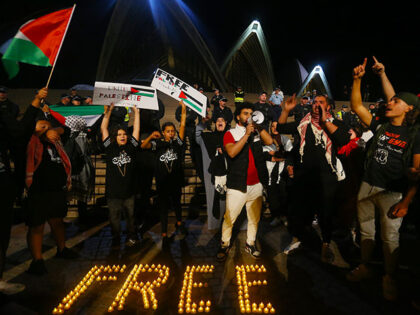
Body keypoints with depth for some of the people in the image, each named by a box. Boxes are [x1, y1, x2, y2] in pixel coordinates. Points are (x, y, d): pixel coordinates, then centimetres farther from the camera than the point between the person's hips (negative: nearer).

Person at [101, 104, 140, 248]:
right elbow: (103, 129, 1)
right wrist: (108, 112, -2)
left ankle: (132, 237, 31)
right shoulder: (110, 148, 1)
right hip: (113, 192, -1)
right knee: (114, 218, 9)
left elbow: (136, 130, 3)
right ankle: (116, 240, 27)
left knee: (131, 216, 13)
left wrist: (136, 112, 3)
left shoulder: (131, 147, 4)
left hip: (130, 191, 1)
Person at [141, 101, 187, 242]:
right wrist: (151, 136, -32)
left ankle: (179, 223, 46)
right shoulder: (158, 143, -3)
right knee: (163, 207, 7)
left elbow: (182, 126, -5)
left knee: (176, 203, 22)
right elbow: (143, 146, -15)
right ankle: (164, 234, 17)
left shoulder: (177, 142, 0)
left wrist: (183, 110, -11)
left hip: (176, 180, 2)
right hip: (162, 181, -1)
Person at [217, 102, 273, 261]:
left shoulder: (257, 132, 12)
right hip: (237, 185, -4)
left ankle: (250, 244, 32)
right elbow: (232, 152, -18)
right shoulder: (231, 133, 0)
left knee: (254, 218, 14)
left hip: (256, 185, 4)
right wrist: (246, 134, -17)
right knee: (229, 218, -1)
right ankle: (224, 244, 21)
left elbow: (270, 141, -5)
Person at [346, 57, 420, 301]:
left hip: (393, 193, -4)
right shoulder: (381, 127, 4)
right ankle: (365, 268, 35)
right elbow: (357, 106, 7)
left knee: (391, 238, 9)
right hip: (368, 187, 4)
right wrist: (357, 80, -3)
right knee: (366, 231, 16)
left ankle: (390, 278, 29)